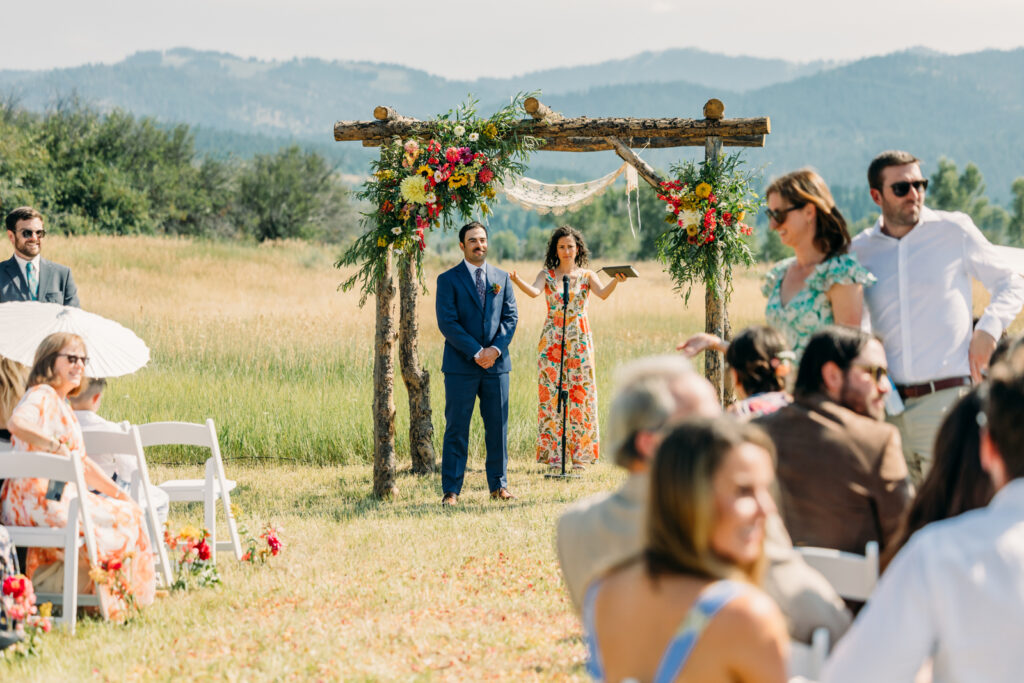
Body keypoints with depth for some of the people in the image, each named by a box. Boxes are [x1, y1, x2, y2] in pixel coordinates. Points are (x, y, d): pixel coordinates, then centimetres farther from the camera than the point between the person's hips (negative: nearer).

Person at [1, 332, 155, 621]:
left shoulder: (62, 405, 22)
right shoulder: (42, 396, -10)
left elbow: (81, 463, 26)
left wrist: (118, 493, 20)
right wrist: (53, 444, -44)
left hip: (59, 497, 10)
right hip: (38, 498, -10)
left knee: (128, 510, 9)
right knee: (122, 520, -14)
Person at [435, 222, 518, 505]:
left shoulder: (501, 278, 12)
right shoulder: (448, 280, 1)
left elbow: (510, 317, 8)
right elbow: (447, 322, -7)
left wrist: (496, 348, -9)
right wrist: (476, 352, -14)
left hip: (496, 364, 3)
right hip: (460, 366, -3)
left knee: (498, 427, 6)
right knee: (456, 429, -2)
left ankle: (498, 485, 16)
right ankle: (451, 490, 0)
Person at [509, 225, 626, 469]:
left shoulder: (587, 276, 7)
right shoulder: (547, 274, 6)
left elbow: (603, 293, -12)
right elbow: (534, 291, -14)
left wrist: (615, 281, -33)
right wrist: (518, 282, -35)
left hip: (580, 341, 0)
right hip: (552, 340, 0)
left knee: (581, 394, -1)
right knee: (551, 394, -3)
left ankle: (580, 453, 5)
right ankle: (553, 453, 1)